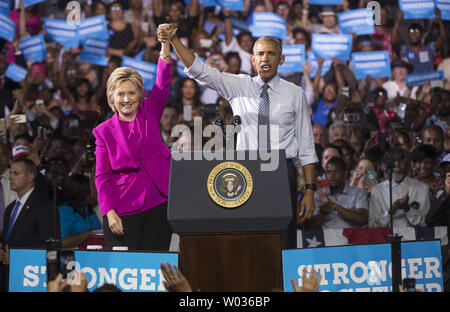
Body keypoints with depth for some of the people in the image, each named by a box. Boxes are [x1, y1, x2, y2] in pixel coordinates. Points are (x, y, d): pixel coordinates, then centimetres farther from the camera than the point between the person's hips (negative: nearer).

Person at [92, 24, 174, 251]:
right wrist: (110, 213, -10)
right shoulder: (104, 131, 4)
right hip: (123, 210, -1)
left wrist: (165, 45, -20)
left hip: (158, 204, 1)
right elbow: (102, 177, 2)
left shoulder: (150, 113, 8)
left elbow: (162, 83, -6)